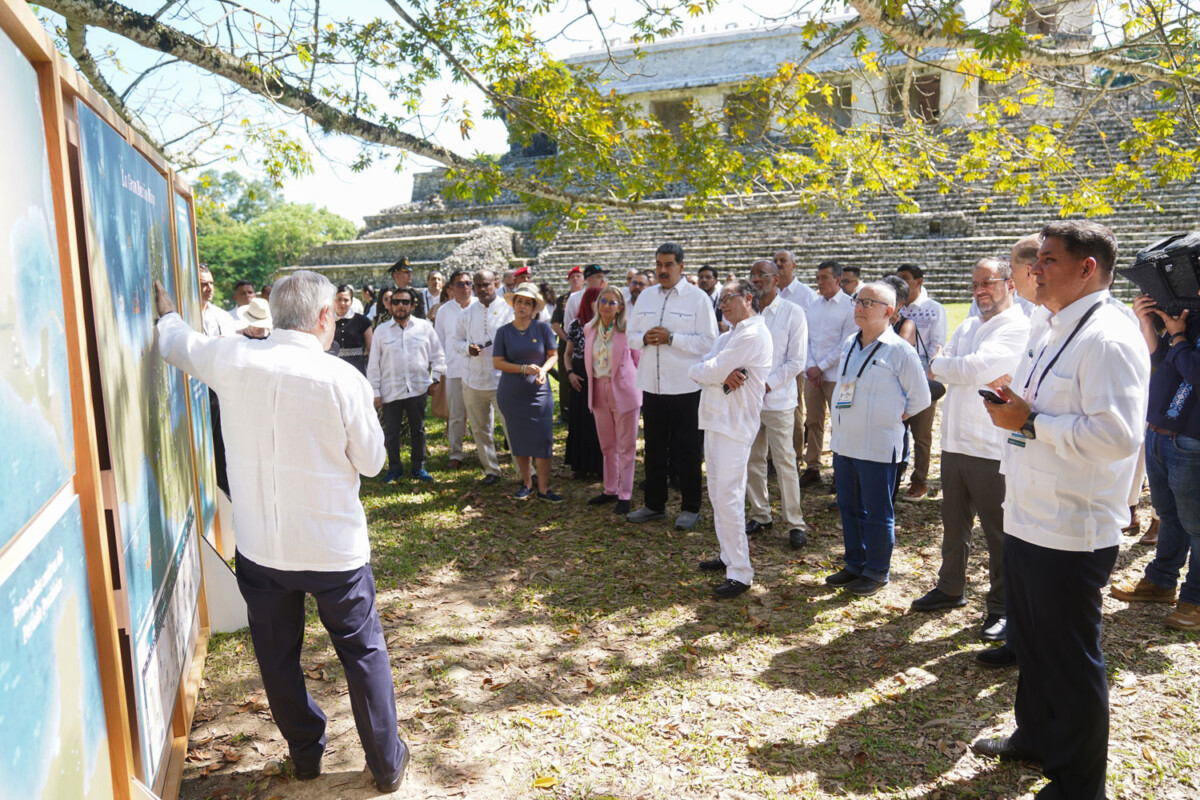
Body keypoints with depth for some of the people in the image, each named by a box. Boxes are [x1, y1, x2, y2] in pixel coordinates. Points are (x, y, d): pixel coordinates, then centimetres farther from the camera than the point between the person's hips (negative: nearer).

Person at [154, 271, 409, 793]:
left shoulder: (231, 359, -7)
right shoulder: (343, 379, -18)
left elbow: (176, 342, 15)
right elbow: (371, 461, -8)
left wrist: (168, 311, 37)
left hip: (259, 547, 3)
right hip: (334, 548, -3)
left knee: (277, 656, 21)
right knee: (363, 653, 14)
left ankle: (305, 755, 40)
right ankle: (387, 765, 28)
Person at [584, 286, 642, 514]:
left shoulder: (627, 330, -8)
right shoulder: (589, 329, 8)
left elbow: (640, 360, -4)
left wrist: (638, 385, -7)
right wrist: (591, 381, 14)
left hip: (624, 390, -5)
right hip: (599, 391, 5)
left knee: (626, 446, 2)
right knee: (607, 445, 15)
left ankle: (625, 495, 9)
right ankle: (610, 490, 27)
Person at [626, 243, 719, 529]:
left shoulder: (698, 298, -5)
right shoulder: (645, 296, 11)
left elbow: (709, 341, -12)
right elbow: (631, 336, 14)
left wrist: (671, 338, -18)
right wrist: (644, 338, -8)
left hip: (685, 387, -5)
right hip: (652, 385, 5)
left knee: (687, 451, 5)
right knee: (654, 448, 13)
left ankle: (690, 508, 17)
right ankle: (654, 504, 26)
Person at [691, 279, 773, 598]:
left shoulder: (753, 334, -13)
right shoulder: (726, 337, 19)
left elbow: (712, 370, -19)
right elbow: (695, 371, 6)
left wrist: (709, 370, 3)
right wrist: (722, 374, -12)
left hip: (735, 424, -10)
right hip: (714, 420, 10)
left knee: (728, 498, -10)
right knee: (718, 494, 16)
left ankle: (740, 573, -4)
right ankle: (729, 555, 28)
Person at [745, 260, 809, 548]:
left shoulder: (792, 313, -3)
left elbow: (797, 361, -6)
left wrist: (767, 384, -14)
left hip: (777, 399, -4)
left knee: (784, 462, -1)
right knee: (753, 460, 11)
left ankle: (794, 524, 9)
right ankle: (760, 515, 25)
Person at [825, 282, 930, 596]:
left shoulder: (900, 351, -11)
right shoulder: (849, 344, 10)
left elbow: (920, 398, -5)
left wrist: (891, 418, -2)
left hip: (878, 447, -7)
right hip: (844, 442, 7)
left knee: (877, 513, 4)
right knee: (849, 508, 15)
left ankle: (877, 571, 19)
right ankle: (855, 564, 30)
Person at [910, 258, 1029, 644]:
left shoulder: (1018, 328, -9)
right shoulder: (967, 327, 15)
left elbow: (976, 367, -21)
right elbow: (937, 369, 5)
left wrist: (942, 364, -4)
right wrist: (982, 377, -9)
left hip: (992, 449, -7)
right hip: (955, 442, 7)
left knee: (998, 532, 2)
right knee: (953, 523, 18)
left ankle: (1001, 608, 14)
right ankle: (950, 588, 34)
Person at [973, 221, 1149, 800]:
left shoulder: (1108, 339, -18)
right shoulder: (1054, 333, 13)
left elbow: (1118, 434, -29)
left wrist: (1029, 423, -23)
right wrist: (1012, 405, 7)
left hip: (1071, 532, -9)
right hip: (1028, 518, 10)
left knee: (1070, 661, 6)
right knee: (1029, 643, 24)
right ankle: (1035, 737, 44)